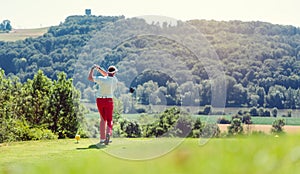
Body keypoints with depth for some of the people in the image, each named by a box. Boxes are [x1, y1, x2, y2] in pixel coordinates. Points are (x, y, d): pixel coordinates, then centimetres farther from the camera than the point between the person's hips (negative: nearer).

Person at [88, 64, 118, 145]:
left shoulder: (102, 79, -16)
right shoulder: (115, 80, -3)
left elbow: (89, 78, -16)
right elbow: (107, 75, 14)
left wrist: (92, 69, -3)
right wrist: (99, 68, 4)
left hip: (99, 100, 0)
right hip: (109, 101, 0)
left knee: (103, 119, 16)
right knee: (109, 120, -1)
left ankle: (102, 138, 16)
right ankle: (108, 133, -33)